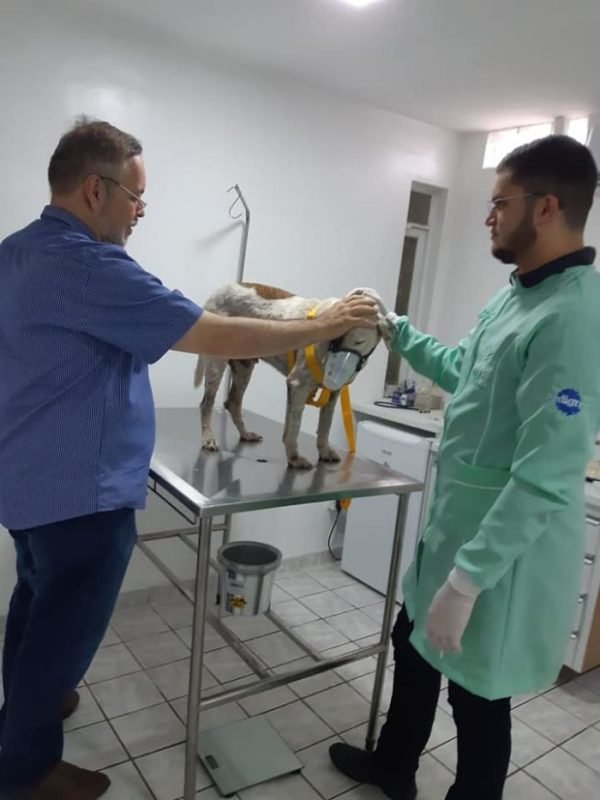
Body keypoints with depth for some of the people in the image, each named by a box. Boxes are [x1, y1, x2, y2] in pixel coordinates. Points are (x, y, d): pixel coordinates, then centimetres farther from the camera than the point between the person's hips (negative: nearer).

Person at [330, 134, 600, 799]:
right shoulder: (515, 295, 5)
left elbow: (545, 478, -29)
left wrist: (467, 578, -25)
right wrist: (397, 331, 20)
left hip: (503, 551, -10)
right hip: (454, 526, 10)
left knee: (478, 695, 13)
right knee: (412, 645, 26)